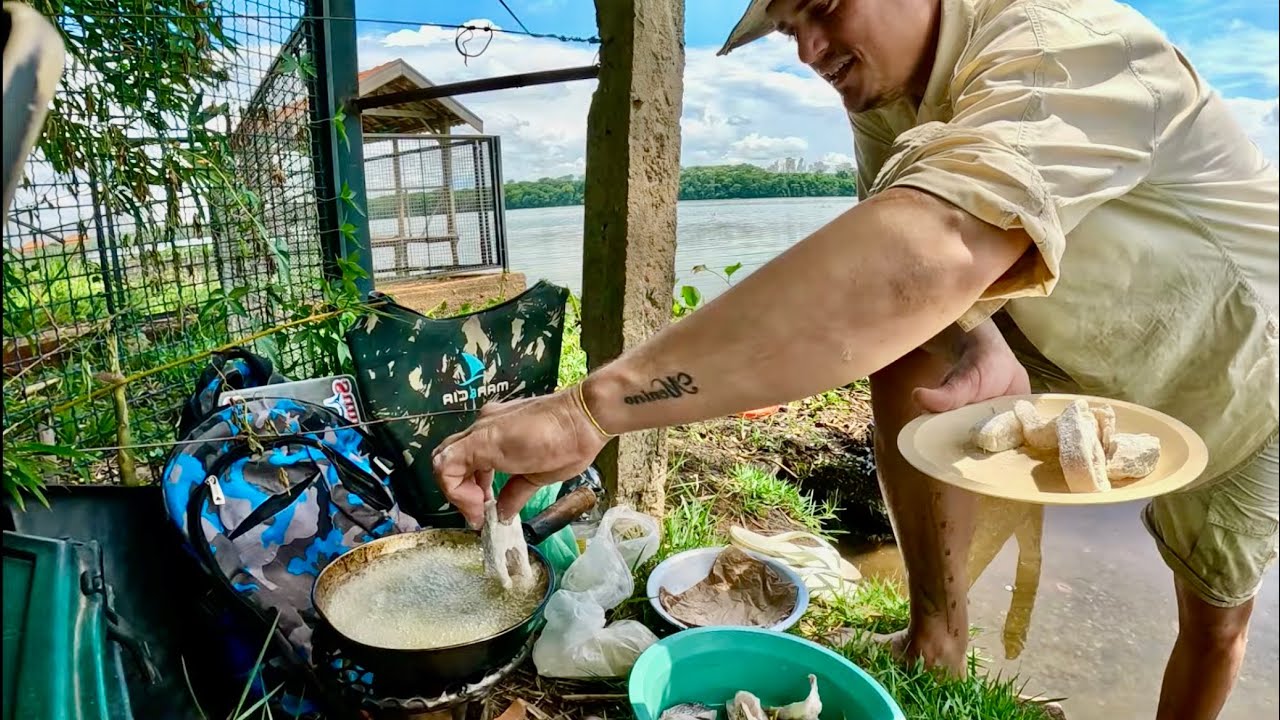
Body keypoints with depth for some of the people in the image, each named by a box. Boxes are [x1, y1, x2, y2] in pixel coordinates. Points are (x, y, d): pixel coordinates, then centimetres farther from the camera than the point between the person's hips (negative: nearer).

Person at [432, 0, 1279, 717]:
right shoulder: (881, 87, -12)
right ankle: (937, 640, -4)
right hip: (1082, 353, 4)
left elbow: (925, 256, -57)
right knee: (914, 365, -24)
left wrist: (589, 408, -62)